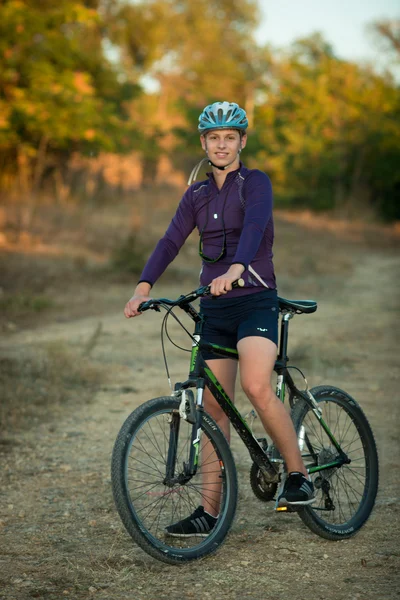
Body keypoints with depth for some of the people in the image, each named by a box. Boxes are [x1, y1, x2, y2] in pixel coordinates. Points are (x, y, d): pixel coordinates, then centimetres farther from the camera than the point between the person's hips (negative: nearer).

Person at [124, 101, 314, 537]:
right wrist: (144, 287, -16)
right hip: (214, 308, 5)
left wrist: (234, 270, -41)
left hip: (255, 300, -5)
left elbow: (254, 227, -22)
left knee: (256, 387, -26)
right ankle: (210, 511, 8)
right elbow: (171, 242, 1)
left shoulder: (255, 183, -2)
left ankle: (299, 475, -7)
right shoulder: (196, 195, 13)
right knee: (214, 406, 3)